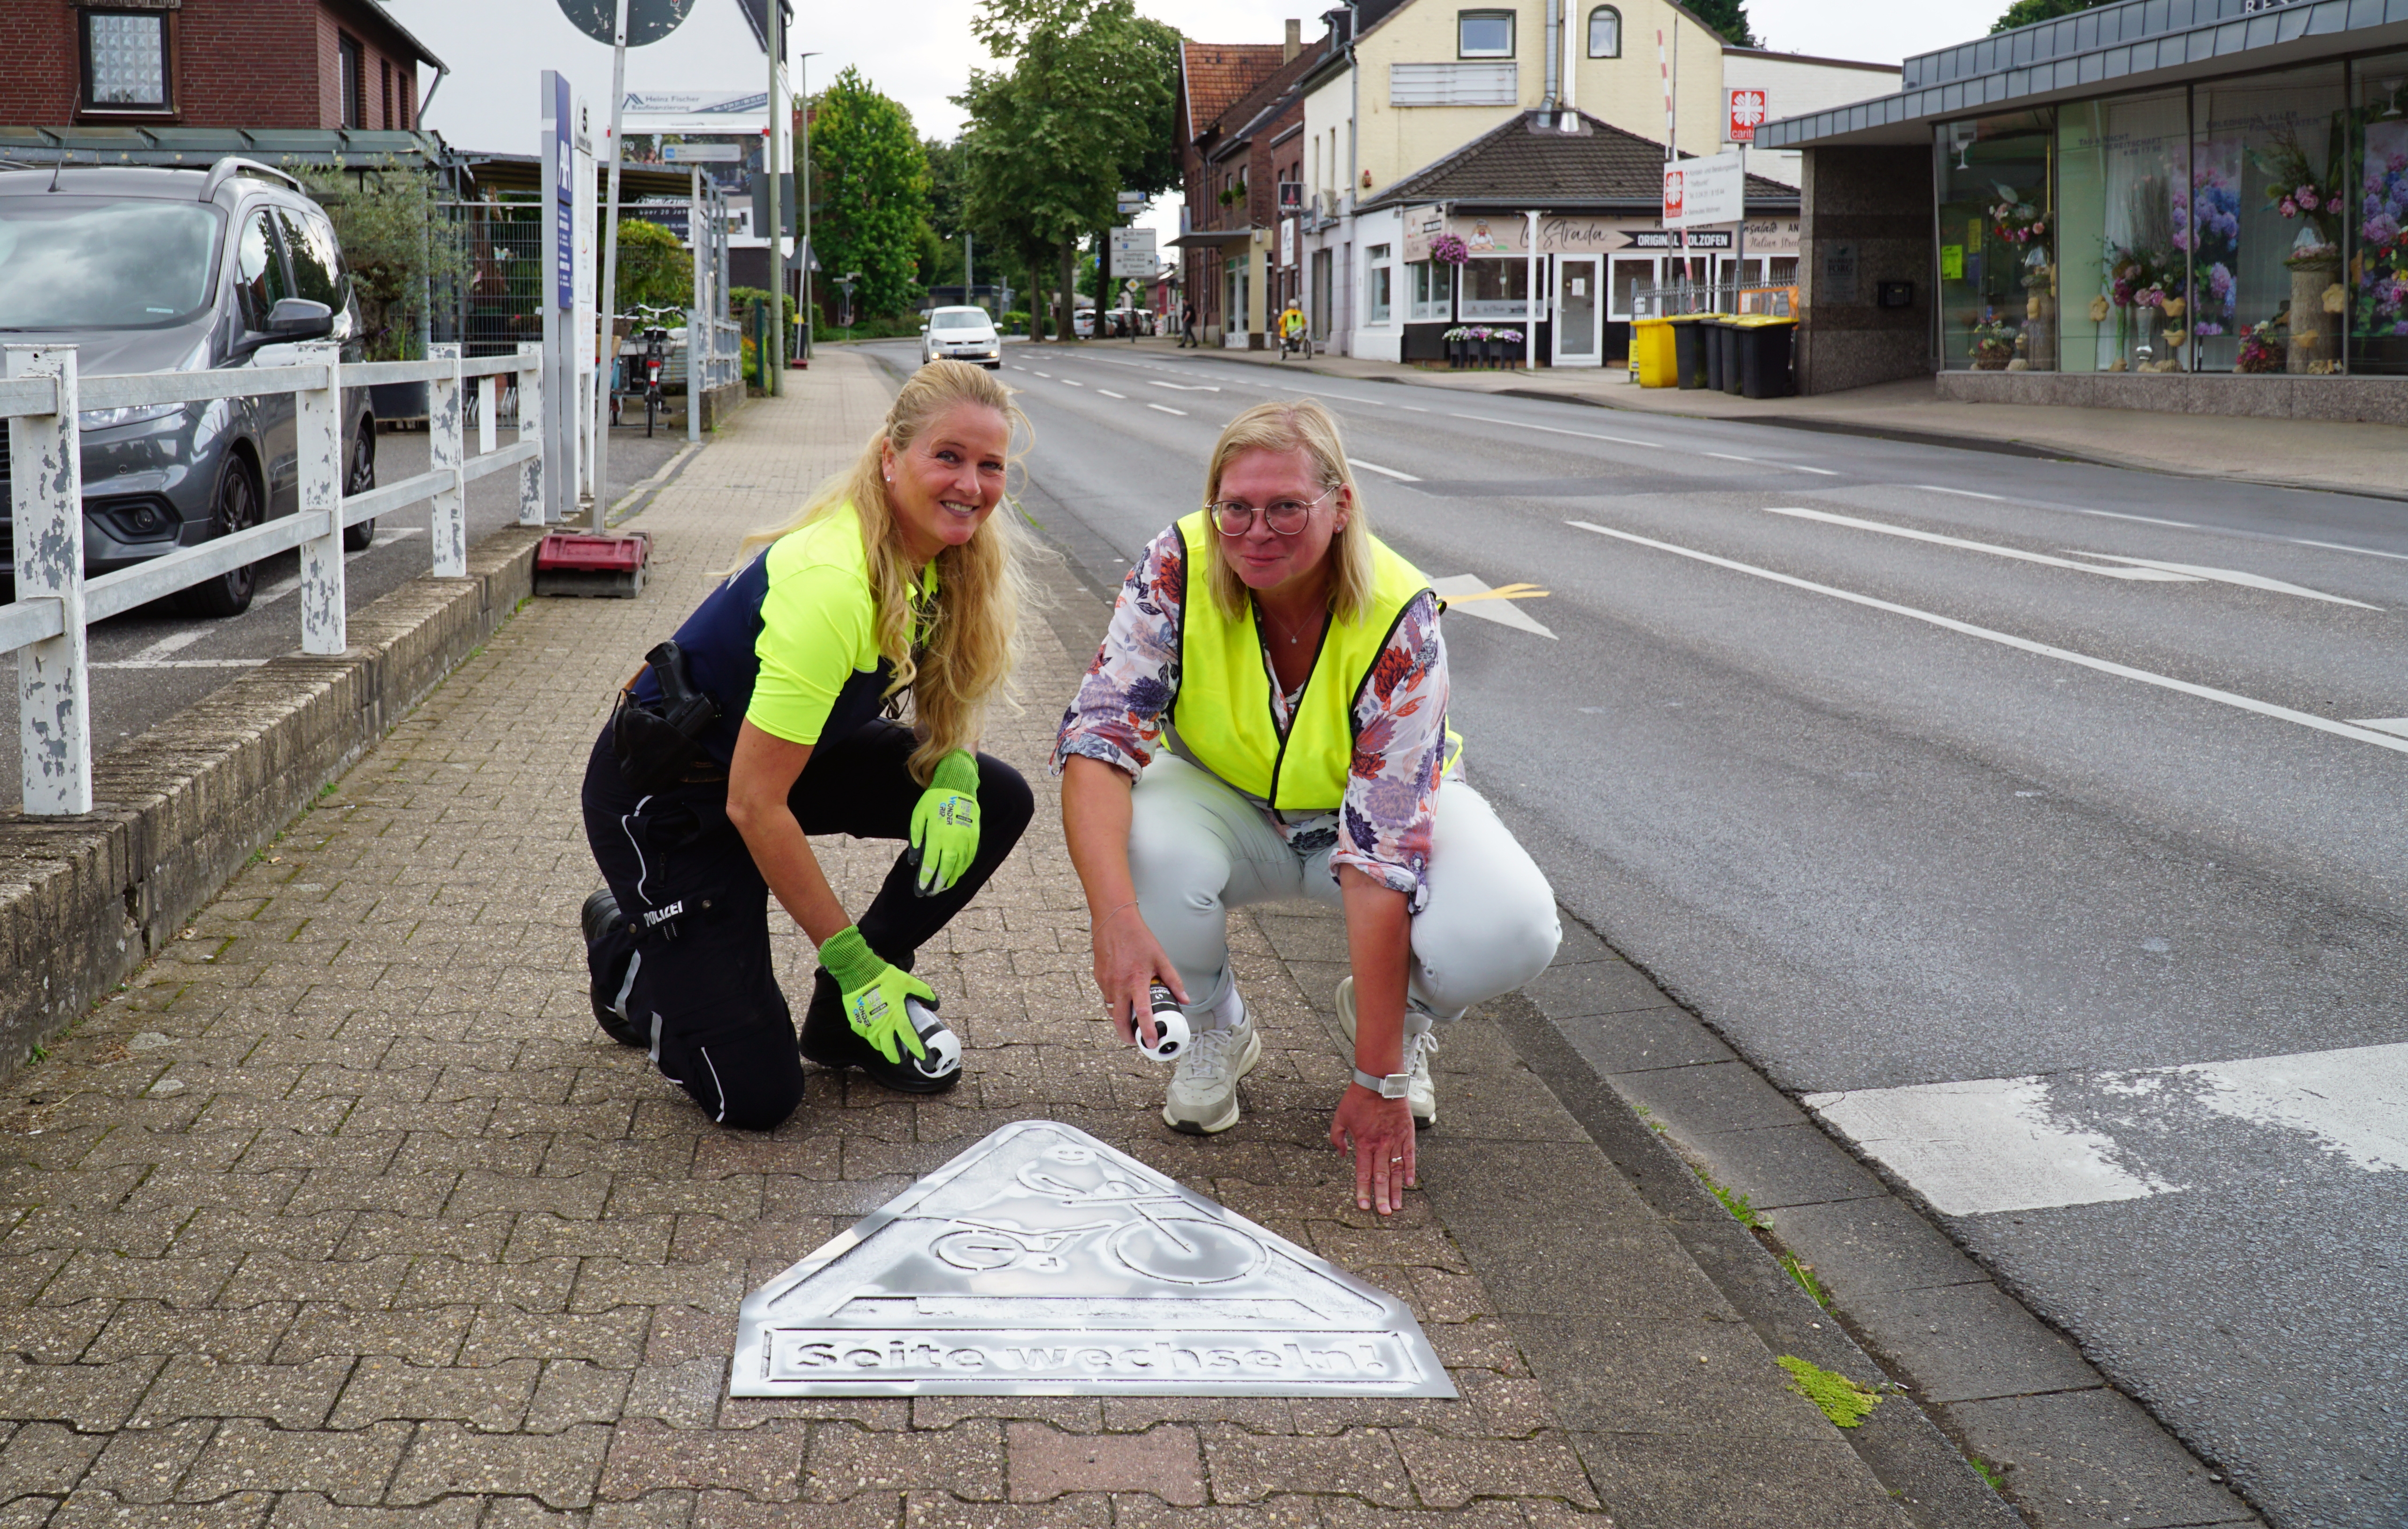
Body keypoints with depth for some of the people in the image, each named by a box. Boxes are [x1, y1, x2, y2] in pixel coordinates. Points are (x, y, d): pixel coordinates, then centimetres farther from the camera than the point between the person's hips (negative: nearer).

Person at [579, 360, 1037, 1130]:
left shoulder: (939, 556, -9)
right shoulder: (832, 585, -33)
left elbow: (943, 685, 10)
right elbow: (754, 805, -30)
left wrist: (954, 767, -14)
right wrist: (850, 957, -23)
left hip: (792, 752, 8)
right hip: (662, 797, -8)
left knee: (998, 801, -9)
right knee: (757, 1094, -10)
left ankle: (847, 1017, 6)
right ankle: (628, 947, 18)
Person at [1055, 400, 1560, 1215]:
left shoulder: (1399, 620, -30)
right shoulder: (1179, 567, -24)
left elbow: (1384, 852, -33)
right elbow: (1099, 734, -30)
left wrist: (1379, 1077, -34)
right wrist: (1114, 915, -48)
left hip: (1374, 808, -1)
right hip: (1224, 802, 2)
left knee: (1510, 933, -31)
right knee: (1148, 850, -35)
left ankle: (1395, 1021, 7)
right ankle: (1215, 1031, -1)